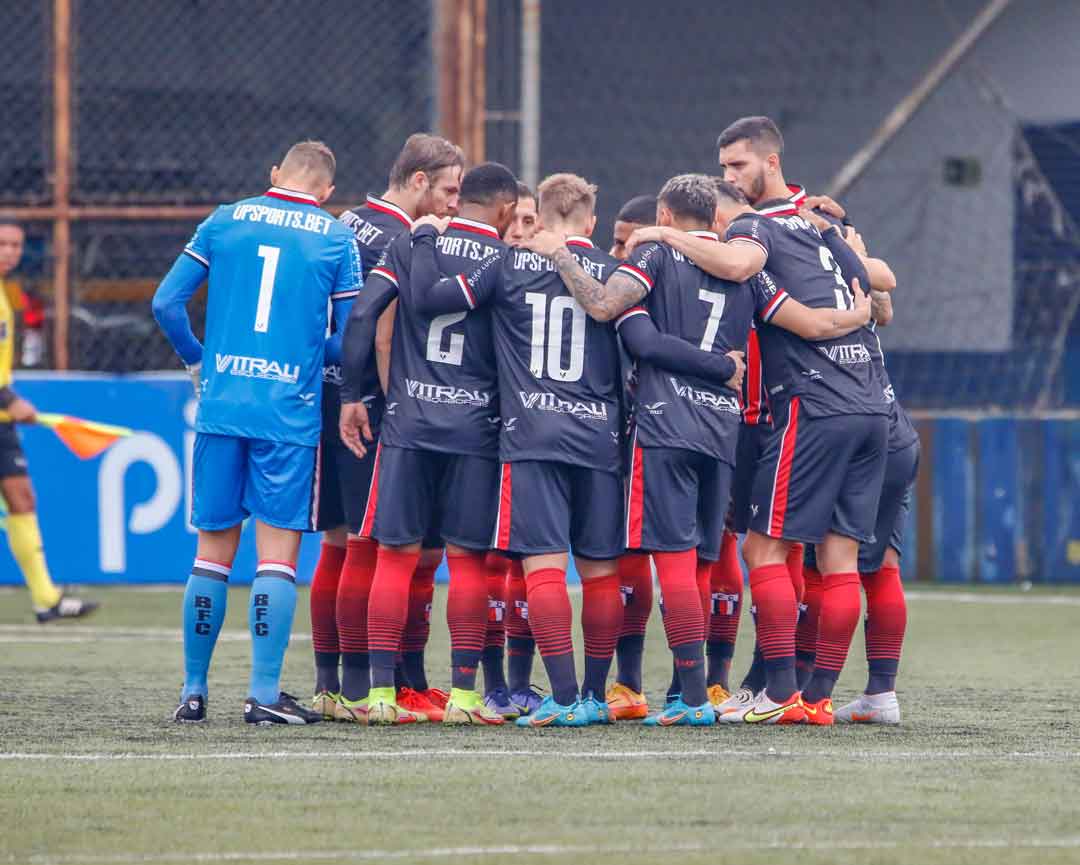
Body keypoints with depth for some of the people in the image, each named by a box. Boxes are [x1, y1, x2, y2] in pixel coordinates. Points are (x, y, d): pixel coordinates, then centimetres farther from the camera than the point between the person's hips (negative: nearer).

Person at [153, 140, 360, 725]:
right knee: (277, 555, 0)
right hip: (290, 414, -2)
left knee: (213, 553, 9)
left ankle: (194, 692, 11)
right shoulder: (336, 239, 2)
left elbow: (166, 303, 4)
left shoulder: (223, 222, 7)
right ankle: (264, 693, -5)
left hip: (221, 408, 2)